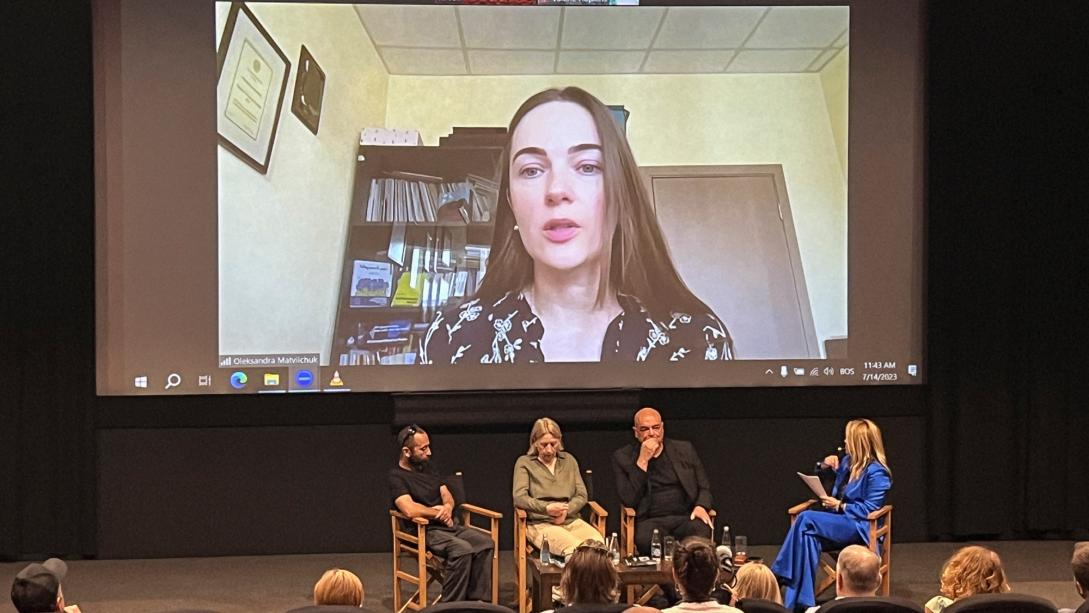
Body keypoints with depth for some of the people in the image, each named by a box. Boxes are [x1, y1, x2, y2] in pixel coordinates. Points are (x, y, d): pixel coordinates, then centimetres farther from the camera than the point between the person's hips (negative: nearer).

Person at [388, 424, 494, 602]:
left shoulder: (427, 467, 18)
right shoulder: (397, 477, -8)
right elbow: (410, 510, -23)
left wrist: (448, 507, -5)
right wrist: (438, 512, -8)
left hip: (450, 525, 8)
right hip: (425, 531, -8)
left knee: (485, 543, -18)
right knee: (462, 549, -33)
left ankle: (477, 600, -15)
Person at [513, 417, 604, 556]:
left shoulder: (569, 460, 22)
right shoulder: (525, 463, 11)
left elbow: (582, 496, 15)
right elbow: (519, 498, -2)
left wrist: (566, 511, -6)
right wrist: (547, 508, -18)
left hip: (571, 520, 4)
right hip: (540, 524, -4)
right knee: (573, 548, -38)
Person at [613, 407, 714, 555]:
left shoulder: (685, 449, 16)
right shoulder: (623, 457, 8)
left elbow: (704, 487, 19)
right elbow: (628, 501, -3)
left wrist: (701, 506, -4)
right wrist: (642, 460, -8)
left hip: (687, 518, 2)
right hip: (651, 521, -2)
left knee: (701, 533, -34)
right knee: (646, 539, -37)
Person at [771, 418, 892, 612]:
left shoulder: (876, 472, -11)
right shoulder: (848, 462, 15)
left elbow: (869, 509, -16)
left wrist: (839, 506, -17)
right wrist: (827, 468, 9)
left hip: (859, 528, -7)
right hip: (839, 523, 7)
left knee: (806, 519, -28)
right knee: (808, 538, -28)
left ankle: (780, 574, -23)